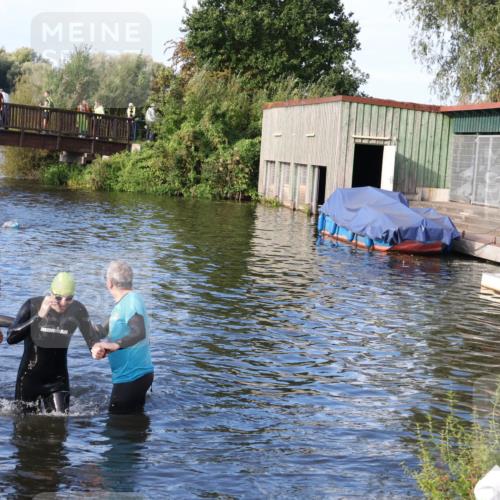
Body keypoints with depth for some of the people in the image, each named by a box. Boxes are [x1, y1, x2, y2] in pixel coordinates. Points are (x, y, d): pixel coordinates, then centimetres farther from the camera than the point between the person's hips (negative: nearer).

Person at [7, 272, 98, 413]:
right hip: (30, 379, -2)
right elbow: (11, 338, -25)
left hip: (58, 379, 2)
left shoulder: (78, 310, -8)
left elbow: (93, 342, -6)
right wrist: (38, 316, -33)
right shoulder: (32, 305, -15)